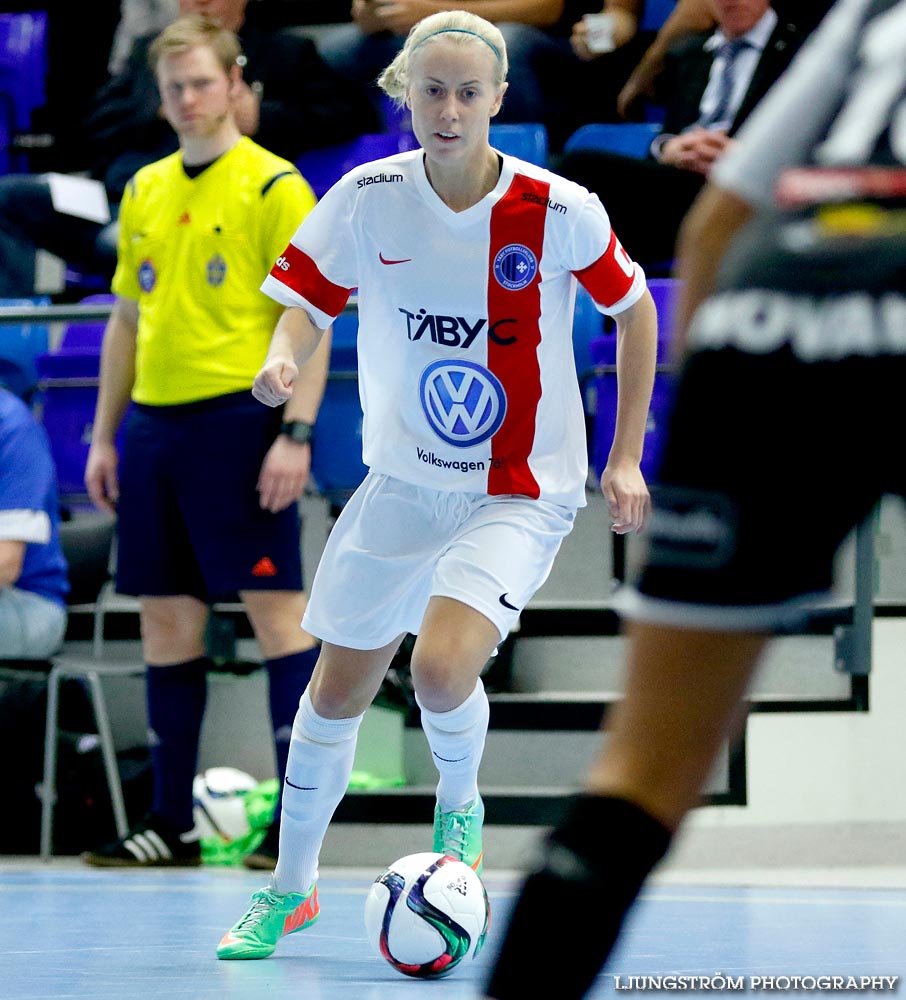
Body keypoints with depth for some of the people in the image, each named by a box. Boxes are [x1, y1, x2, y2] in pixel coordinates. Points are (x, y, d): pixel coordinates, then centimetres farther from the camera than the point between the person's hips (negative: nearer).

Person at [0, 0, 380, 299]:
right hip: (113, 191, 6)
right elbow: (96, 130, 20)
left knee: (120, 243, -38)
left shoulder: (285, 54, 17)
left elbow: (355, 114, 5)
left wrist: (261, 118, -4)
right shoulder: (149, 49, 29)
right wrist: (160, 114, 2)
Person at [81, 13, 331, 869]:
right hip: (153, 422, 7)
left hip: (239, 419, -6)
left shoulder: (273, 187, -4)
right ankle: (170, 823, 14)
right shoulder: (144, 191, 15)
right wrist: (104, 436, 15)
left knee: (274, 607, -6)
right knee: (165, 619, 8)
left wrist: (297, 432, -17)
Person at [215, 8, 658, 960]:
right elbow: (308, 300, 3)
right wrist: (283, 358, -21)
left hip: (520, 494, -3)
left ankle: (458, 801, 9)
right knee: (336, 689, 9)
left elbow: (634, 309, 1)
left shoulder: (557, 210, -15)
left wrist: (625, 459, 0)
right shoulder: (368, 197, -9)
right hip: (401, 481, 3)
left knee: (442, 668, -25)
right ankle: (289, 887, 30)